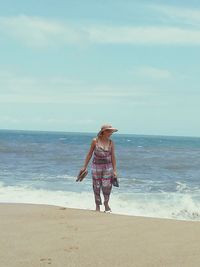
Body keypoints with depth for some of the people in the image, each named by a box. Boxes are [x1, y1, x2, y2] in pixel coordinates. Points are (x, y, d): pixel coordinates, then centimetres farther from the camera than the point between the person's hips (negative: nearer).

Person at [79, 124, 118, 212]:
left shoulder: (111, 143, -2)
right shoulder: (95, 141, -5)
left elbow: (113, 157, 1)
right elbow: (90, 154, 3)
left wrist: (114, 170, -3)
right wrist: (85, 166, 3)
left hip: (107, 167, 1)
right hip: (96, 167, 0)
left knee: (107, 186, -4)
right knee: (96, 187, 5)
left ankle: (106, 204, 19)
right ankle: (97, 205, 21)